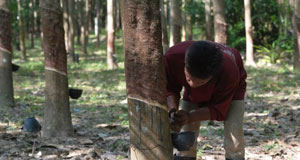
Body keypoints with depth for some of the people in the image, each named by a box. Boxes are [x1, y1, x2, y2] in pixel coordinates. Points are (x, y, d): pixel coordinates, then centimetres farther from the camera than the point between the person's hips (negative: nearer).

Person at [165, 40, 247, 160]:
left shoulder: (229, 73, -45)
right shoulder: (173, 56, -41)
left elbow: (218, 110, -30)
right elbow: (170, 89, -22)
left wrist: (190, 117, -45)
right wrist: (173, 111, -42)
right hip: (194, 93, 3)